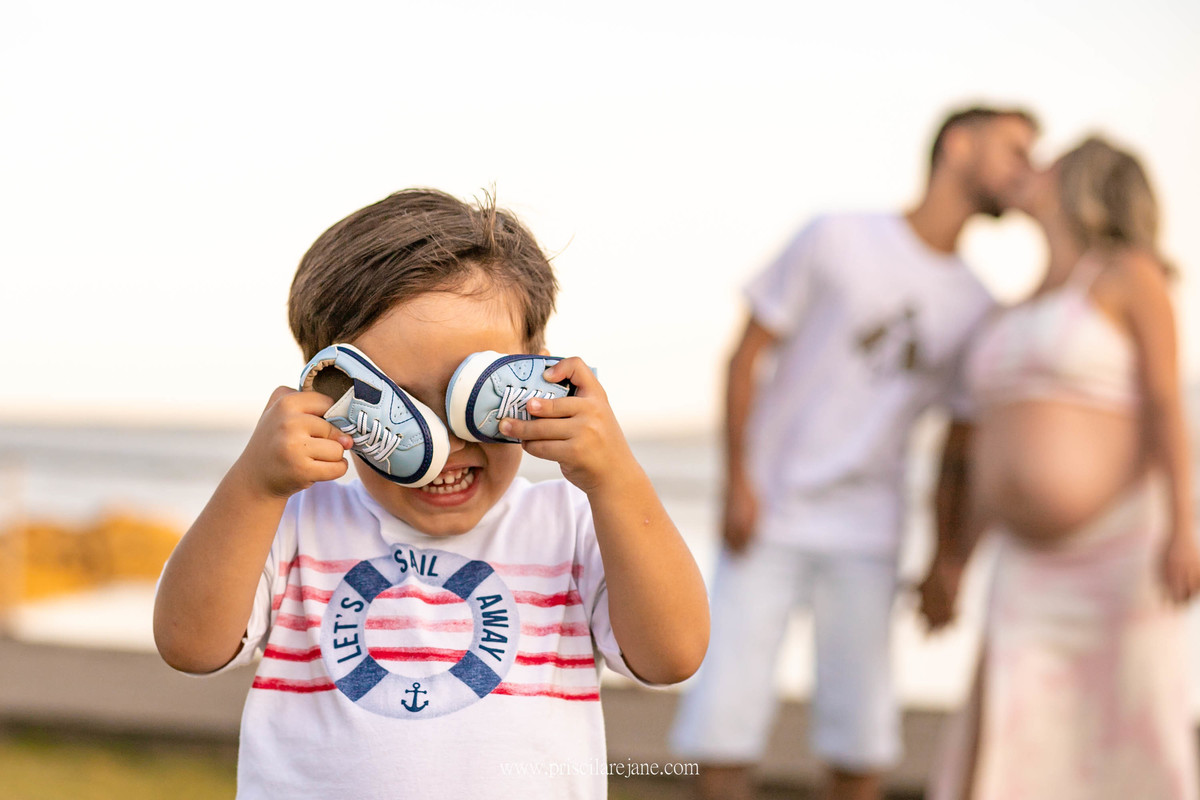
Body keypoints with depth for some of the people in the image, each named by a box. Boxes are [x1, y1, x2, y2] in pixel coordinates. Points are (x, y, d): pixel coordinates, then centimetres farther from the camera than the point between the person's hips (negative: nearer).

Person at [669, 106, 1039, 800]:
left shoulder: (977, 311, 8)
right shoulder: (839, 240, -1)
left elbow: (961, 451, 14)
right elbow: (747, 355, 0)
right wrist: (737, 481, -8)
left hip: (866, 534, 3)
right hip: (767, 518, -3)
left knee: (862, 733, 0)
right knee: (722, 718, -8)